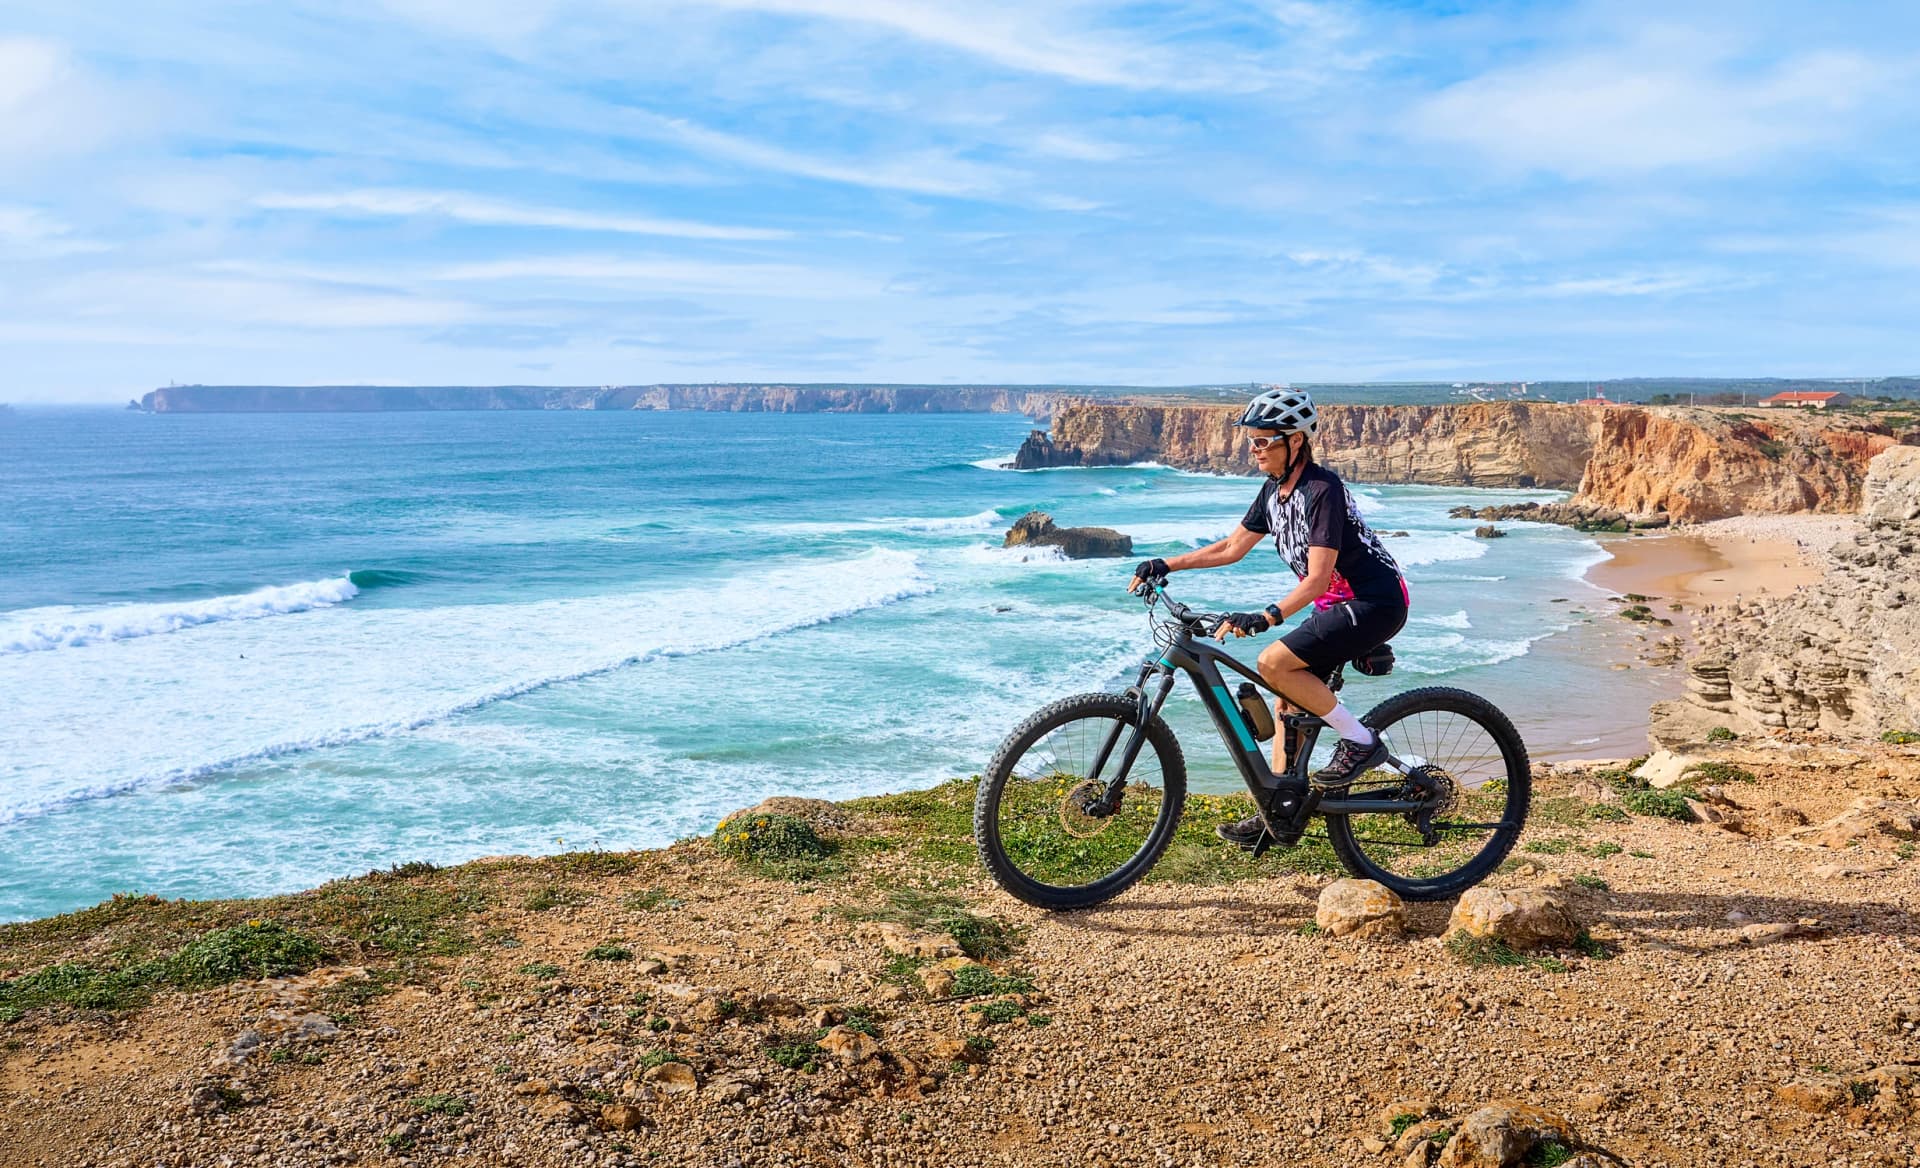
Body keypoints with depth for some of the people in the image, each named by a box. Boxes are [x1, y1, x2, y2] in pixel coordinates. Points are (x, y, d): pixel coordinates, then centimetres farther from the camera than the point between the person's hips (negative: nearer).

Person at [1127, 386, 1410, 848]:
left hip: (1375, 602, -9)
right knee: (1290, 698, 7)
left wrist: (1266, 617, -41)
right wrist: (1166, 565, 6)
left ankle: (1360, 742, -8)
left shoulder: (1322, 490, -22)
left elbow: (1317, 578, -29)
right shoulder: (1275, 489, 5)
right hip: (1338, 603, 9)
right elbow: (1233, 547, 13)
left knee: (1274, 663, -22)